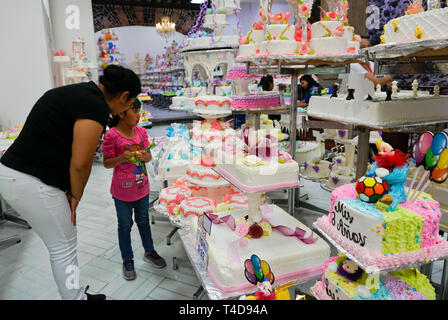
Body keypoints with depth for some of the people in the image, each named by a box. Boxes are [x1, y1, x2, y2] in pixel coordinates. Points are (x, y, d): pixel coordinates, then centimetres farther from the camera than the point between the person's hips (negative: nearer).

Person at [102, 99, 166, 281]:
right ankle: (127, 260, 30)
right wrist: (121, 158, -28)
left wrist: (146, 156, -15)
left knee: (143, 221, 21)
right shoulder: (111, 135, -17)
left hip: (142, 187, 5)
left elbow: (148, 155, 8)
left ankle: (149, 252, 39)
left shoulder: (141, 132, -1)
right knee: (125, 225, 12)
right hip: (122, 190, -4)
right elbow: (106, 163, -10)